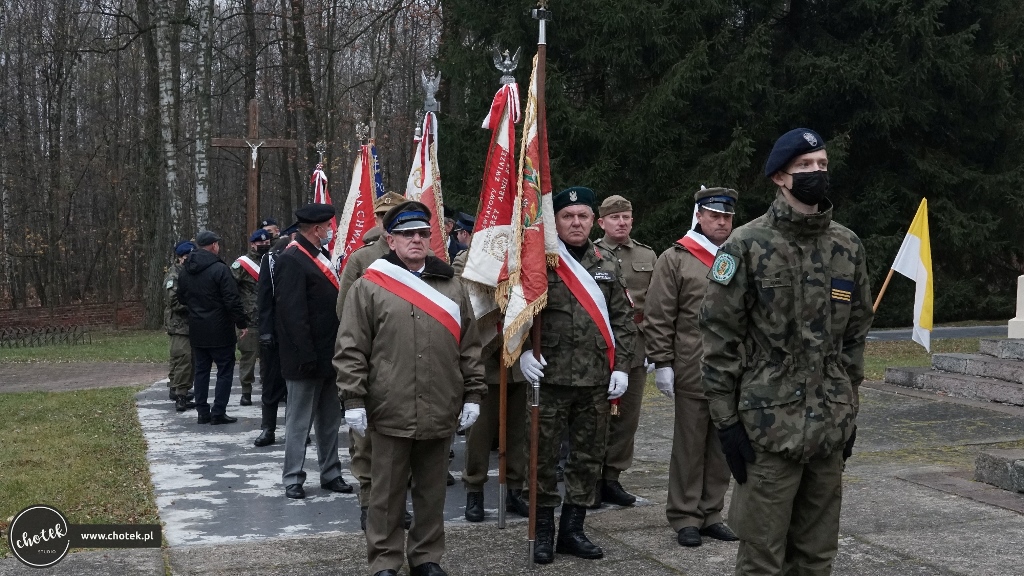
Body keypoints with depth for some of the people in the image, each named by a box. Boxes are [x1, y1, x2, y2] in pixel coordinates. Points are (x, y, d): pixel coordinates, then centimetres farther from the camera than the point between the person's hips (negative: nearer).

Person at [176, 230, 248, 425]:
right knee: (225, 370, 1)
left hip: (196, 330, 7)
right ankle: (218, 413, -1)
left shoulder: (185, 271, 7)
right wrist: (241, 323, -9)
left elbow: (181, 297, 18)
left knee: (201, 370, 12)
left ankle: (202, 412, 13)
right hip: (219, 330, -7)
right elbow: (232, 300, -18)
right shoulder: (219, 269, -15)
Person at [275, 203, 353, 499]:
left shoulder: (320, 255, 13)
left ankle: (331, 474, 25)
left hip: (329, 353, 9)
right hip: (308, 357, -9)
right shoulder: (291, 260, -16)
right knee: (299, 420, 2)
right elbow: (292, 313, -21)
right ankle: (293, 479, 11)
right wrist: (306, 356, -24)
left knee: (330, 419, 15)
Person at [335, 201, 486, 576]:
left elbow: (469, 347, 12)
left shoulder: (452, 287, 9)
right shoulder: (369, 287, -1)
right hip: (390, 412, -3)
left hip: (440, 412, 3)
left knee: (432, 491, 13)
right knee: (387, 493, 6)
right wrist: (354, 400, -8)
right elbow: (350, 349, -3)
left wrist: (473, 394, 7)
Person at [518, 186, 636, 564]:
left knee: (589, 456, 9)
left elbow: (623, 320, 11)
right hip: (549, 378, -4)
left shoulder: (607, 265, 10)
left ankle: (572, 529, 22)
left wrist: (621, 366, 3)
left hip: (597, 381, 4)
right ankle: (543, 530, 15)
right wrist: (524, 350, -15)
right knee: (544, 456, 3)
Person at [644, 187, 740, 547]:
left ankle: (711, 514, 22)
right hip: (693, 374, -4)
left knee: (722, 447, 10)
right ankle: (685, 517, 14)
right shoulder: (675, 259, -1)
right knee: (689, 448, 4)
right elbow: (658, 317, -3)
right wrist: (662, 363, -8)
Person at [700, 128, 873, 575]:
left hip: (830, 426, 5)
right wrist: (726, 419, -10)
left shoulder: (849, 247, 8)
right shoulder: (746, 246, -7)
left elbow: (854, 335, 15)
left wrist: (850, 410, 14)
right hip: (769, 425, -5)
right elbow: (719, 337, -8)